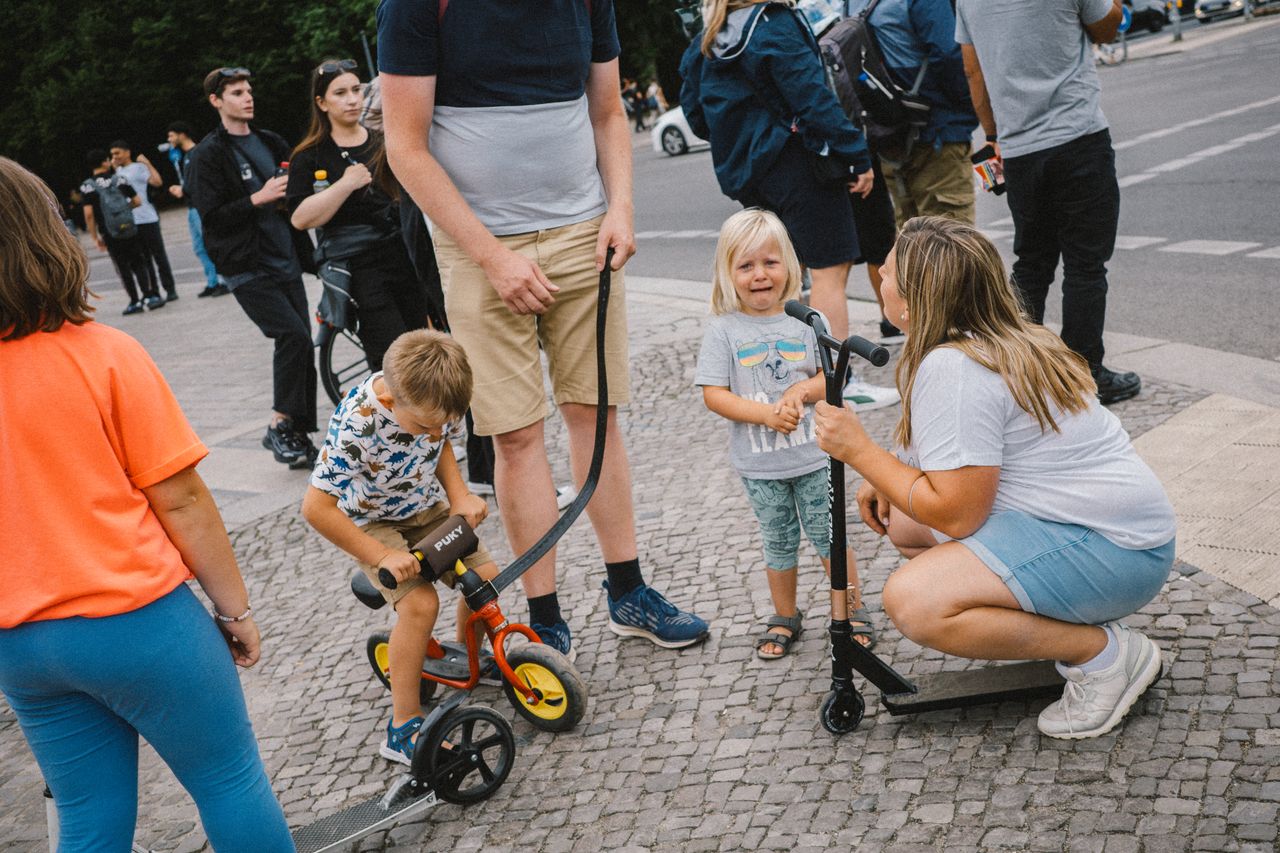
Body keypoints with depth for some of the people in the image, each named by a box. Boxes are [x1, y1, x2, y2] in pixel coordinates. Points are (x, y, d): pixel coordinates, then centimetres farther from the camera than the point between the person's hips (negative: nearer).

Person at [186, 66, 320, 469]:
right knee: (293, 335, -20)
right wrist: (259, 198, -20)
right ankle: (279, 427, -8)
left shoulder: (271, 143, 16)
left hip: (285, 262, 7)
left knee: (301, 344, 4)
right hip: (248, 269, -7)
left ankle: (299, 436, 13)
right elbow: (212, 217, -12)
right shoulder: (207, 156, -4)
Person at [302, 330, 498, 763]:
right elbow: (317, 507, -32)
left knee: (485, 576, -6)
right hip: (373, 522, -6)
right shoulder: (357, 423, -37)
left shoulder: (430, 400, -19)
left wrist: (460, 495, -11)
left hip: (428, 506, 6)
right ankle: (404, 727, -11)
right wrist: (383, 556, -28)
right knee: (420, 603, -24)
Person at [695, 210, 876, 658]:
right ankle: (784, 618, 29)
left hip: (813, 456, 0)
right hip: (759, 465, 0)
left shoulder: (807, 320, -1)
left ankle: (853, 611, 23)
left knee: (830, 535, 7)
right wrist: (766, 414, -22)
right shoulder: (723, 330, -6)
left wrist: (802, 391, -19)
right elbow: (713, 394, -10)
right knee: (778, 542, 13)